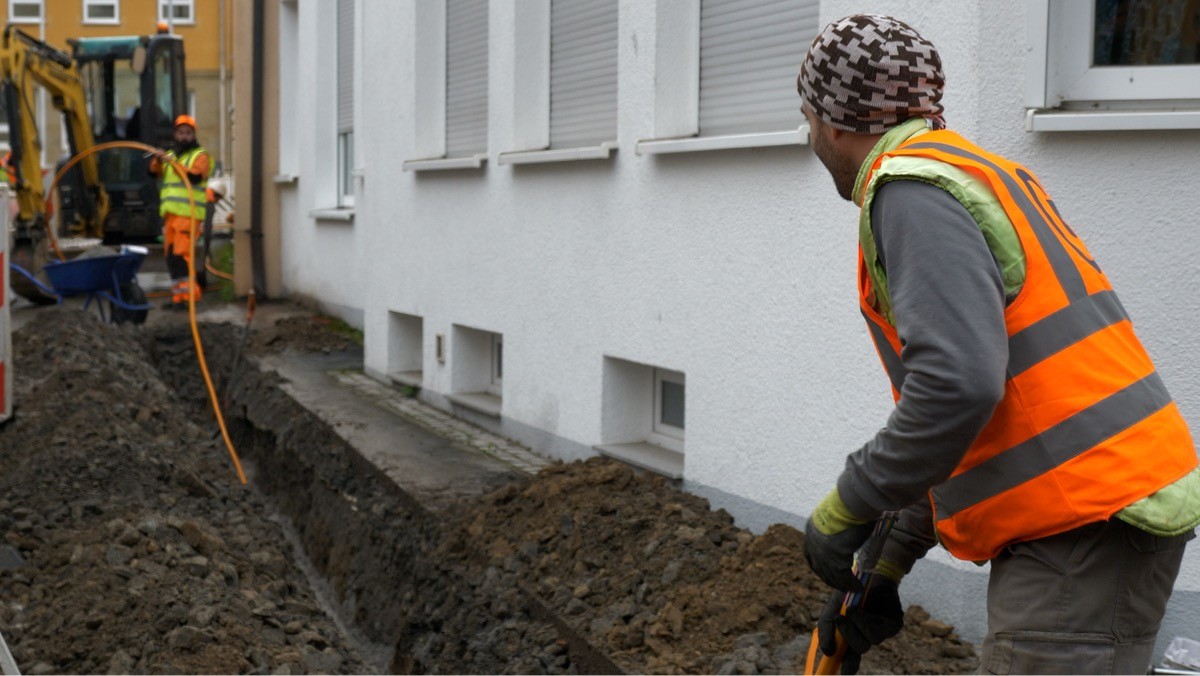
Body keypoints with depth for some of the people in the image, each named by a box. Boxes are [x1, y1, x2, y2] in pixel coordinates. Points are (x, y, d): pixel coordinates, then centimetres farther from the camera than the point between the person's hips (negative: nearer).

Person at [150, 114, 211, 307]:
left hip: (188, 213, -7)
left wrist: (175, 164, -26)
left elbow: (195, 177, -16)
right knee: (171, 255, 9)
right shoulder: (170, 155, 21)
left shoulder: (200, 156, 2)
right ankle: (177, 294, 16)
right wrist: (158, 160, -13)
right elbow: (154, 172, 8)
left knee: (182, 253, -16)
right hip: (169, 213, 7)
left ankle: (188, 294, -15)